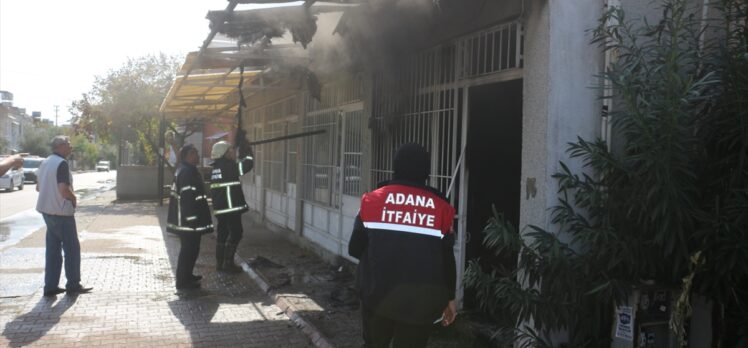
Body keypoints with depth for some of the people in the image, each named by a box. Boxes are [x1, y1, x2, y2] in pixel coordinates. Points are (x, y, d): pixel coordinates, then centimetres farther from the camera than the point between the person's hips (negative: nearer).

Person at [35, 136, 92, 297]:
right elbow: (64, 190, -25)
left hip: (47, 211, 9)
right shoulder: (62, 164, -17)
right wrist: (74, 198, -8)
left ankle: (50, 286, 12)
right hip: (61, 212, -9)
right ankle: (73, 285, 7)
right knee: (72, 248, 2)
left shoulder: (45, 163, 12)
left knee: (53, 249, 11)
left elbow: (39, 187, 20)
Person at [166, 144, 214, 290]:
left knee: (189, 248, 20)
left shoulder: (183, 170, 16)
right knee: (189, 249, -4)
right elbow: (188, 196, -23)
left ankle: (186, 276, 30)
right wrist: (192, 219, -24)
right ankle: (183, 281, 1)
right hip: (189, 218, -11)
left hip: (184, 219, 11)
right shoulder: (188, 171, -18)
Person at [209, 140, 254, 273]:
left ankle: (220, 262, 18)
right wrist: (246, 155, 0)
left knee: (223, 233, 14)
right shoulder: (228, 166, -14)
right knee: (235, 233, -2)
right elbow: (248, 164, -17)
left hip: (220, 207, 9)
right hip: (231, 207, -9)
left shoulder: (216, 167, 13)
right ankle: (228, 263, -2)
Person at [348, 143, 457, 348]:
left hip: (378, 292, 1)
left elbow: (355, 248, 3)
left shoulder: (374, 199, -1)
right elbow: (447, 258, 3)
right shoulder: (441, 208, 0)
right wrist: (449, 298, 15)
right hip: (421, 299, 0)